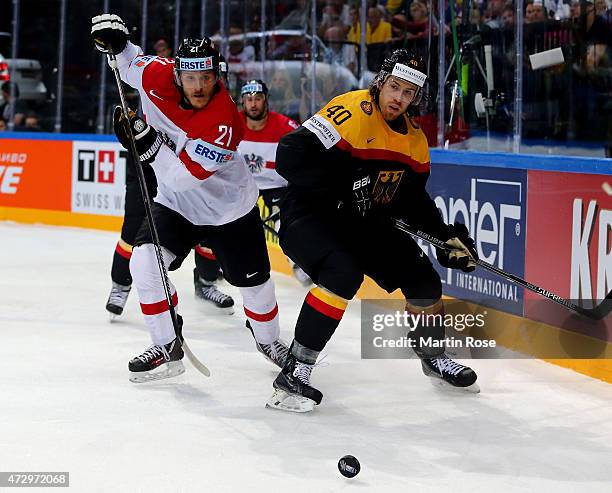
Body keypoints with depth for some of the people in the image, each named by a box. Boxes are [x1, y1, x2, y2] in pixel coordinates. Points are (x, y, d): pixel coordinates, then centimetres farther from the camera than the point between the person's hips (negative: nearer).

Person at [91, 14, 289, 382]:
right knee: (145, 262, -18)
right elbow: (129, 62, 5)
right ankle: (168, 347, -4)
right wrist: (115, 39, -15)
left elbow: (186, 175, -35)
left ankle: (268, 340, 40)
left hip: (230, 209, -3)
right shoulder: (156, 76, -20)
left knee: (254, 282, 9)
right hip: (176, 204, 3)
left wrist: (148, 144, -42)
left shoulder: (225, 120, -33)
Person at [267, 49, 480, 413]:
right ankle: (294, 372, -27)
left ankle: (434, 357, 32)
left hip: (363, 224, 8)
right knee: (343, 274, -33)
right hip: (308, 216, -8)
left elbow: (414, 199, 15)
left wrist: (445, 234, 3)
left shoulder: (415, 140, 5)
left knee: (422, 277, 5)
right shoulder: (351, 113, -21)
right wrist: (340, 185, -29)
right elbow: (290, 156, -27)